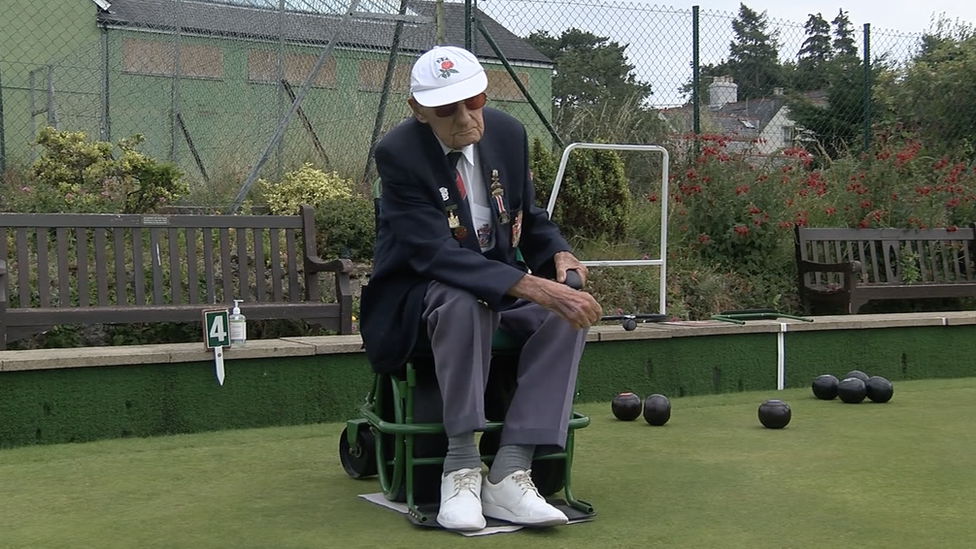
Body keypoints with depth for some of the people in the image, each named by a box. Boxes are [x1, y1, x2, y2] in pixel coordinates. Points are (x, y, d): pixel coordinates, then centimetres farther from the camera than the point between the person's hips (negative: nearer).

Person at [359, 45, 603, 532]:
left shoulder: (508, 132, -3)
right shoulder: (398, 153, -21)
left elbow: (530, 217, 12)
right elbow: (437, 253, -32)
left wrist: (558, 255, -12)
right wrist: (531, 286, -42)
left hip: (500, 280, 6)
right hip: (422, 289, -5)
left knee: (569, 309, -24)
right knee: (463, 302, -39)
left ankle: (509, 471, -26)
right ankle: (461, 466, -27)